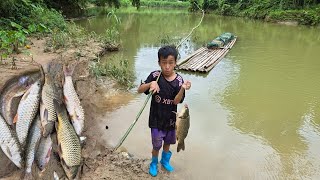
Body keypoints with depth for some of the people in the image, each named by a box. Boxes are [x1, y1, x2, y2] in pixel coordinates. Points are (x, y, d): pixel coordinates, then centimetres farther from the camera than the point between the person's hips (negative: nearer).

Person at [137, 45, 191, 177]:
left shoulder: (179, 80, -12)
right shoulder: (155, 76, -14)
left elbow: (176, 101, -18)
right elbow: (139, 90, -16)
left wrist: (183, 89, -35)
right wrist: (151, 83, -34)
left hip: (171, 119, 2)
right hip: (156, 119, -2)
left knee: (167, 142, 23)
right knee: (157, 145, 9)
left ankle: (165, 161, 51)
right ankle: (154, 163, 40)